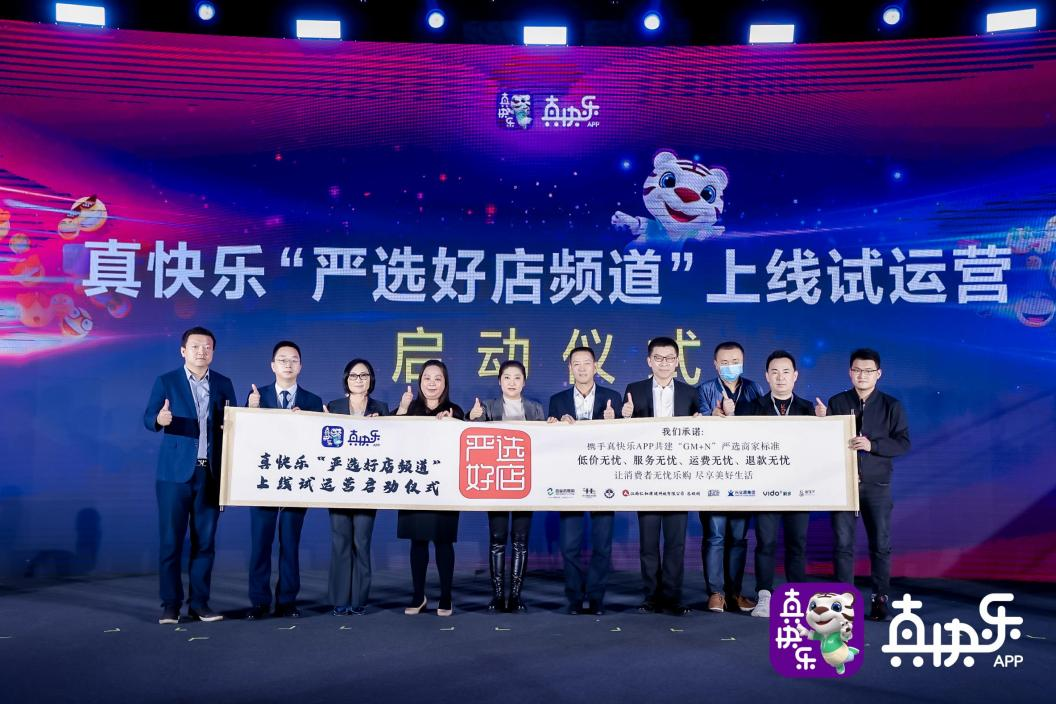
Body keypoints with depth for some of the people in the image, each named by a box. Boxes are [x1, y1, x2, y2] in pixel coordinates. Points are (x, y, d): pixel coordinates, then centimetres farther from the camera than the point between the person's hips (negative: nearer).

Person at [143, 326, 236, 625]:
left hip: (211, 473, 2)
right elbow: (148, 419, -6)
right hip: (175, 472, -2)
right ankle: (170, 605, 9)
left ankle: (199, 603, 14)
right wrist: (160, 419, -28)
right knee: (171, 540, 0)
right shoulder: (166, 381, 3)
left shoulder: (224, 384, 10)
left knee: (205, 541, 6)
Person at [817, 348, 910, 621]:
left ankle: (880, 599, 15)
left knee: (880, 544, 4)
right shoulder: (837, 403, 5)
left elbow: (903, 443, -5)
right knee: (843, 543, 1)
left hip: (877, 485, 0)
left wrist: (872, 445, -19)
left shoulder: (891, 406, 3)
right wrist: (822, 421, -13)